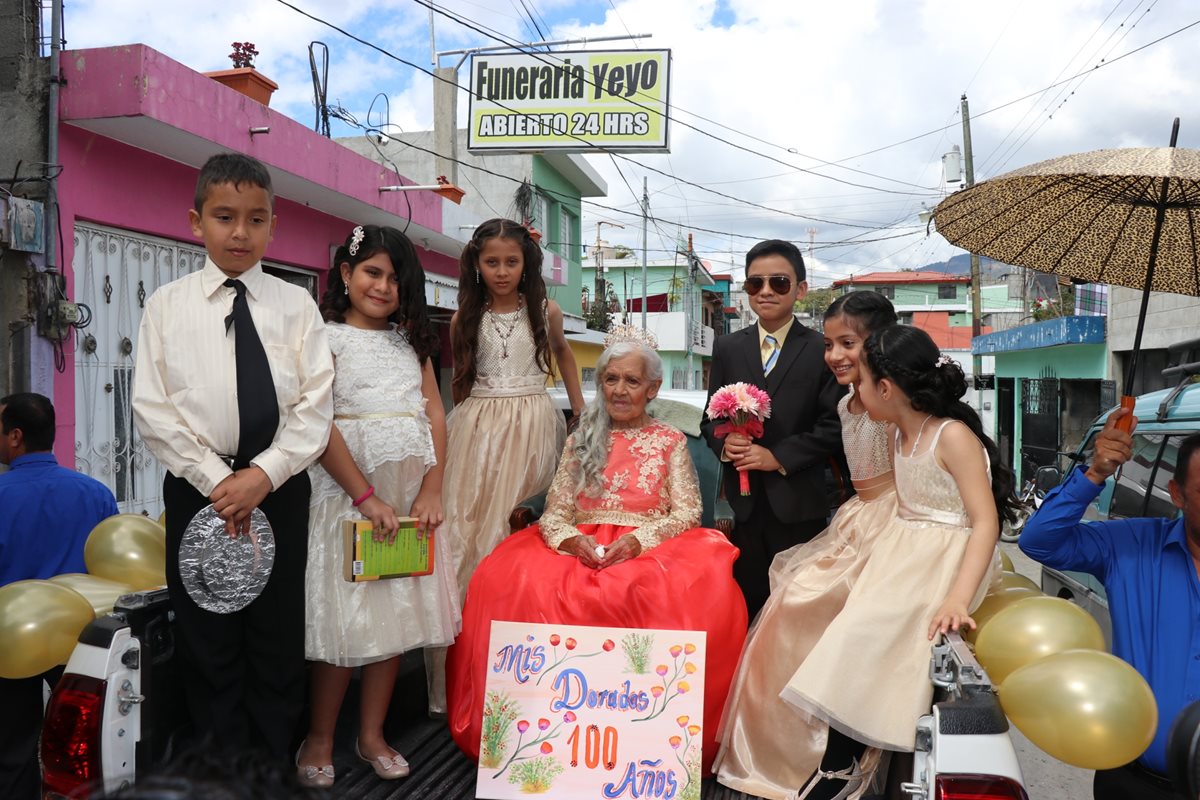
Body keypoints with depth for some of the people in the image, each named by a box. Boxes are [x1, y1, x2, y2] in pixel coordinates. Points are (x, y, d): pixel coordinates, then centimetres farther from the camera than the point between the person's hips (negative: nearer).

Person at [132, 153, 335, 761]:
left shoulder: (295, 305, 3)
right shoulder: (167, 306, 3)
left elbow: (315, 407, -3)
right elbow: (153, 409, -3)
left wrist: (264, 474, -14)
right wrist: (217, 481, -11)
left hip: (279, 486, 0)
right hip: (197, 486, 0)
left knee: (279, 641, 9)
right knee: (208, 643, 9)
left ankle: (273, 774, 25)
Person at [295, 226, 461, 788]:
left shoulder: (411, 340, 14)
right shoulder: (326, 337, -1)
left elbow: (435, 414, 8)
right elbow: (319, 423, -11)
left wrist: (432, 490, -4)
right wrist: (366, 497, -16)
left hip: (411, 492, 5)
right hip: (347, 491, -5)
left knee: (398, 611, 8)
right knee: (345, 615, -1)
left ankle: (372, 734, 23)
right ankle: (319, 738, 18)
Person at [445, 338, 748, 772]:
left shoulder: (670, 441, 10)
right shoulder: (580, 440, 16)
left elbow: (688, 512, 1)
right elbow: (554, 512, 9)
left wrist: (639, 540, -16)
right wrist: (571, 539, -15)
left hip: (651, 552, -1)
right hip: (580, 549, 2)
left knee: (700, 587, -36)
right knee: (512, 581, -30)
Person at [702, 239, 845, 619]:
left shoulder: (823, 350, -2)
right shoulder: (728, 348, 10)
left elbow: (832, 426, -7)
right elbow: (712, 417, 11)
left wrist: (779, 457, -15)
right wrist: (723, 443, -11)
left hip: (799, 502, -3)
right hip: (745, 501, 3)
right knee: (748, 600, 11)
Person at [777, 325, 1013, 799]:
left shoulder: (954, 437, -15)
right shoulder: (901, 436, 11)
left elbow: (986, 523, -19)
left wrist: (957, 598, -31)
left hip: (947, 560, -9)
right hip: (902, 554, 9)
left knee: (865, 628, -26)